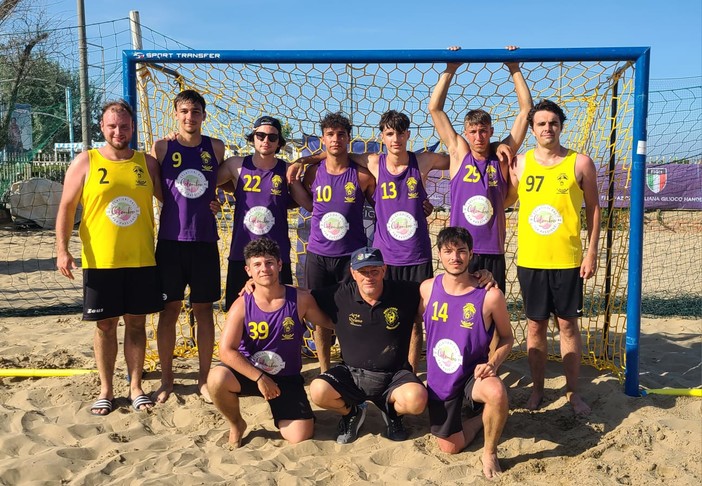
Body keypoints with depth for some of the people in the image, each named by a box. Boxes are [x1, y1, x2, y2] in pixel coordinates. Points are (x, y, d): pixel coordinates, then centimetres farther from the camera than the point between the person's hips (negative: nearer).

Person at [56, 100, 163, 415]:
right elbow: (66, 207, 1)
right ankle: (106, 390, 22)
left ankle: (135, 387, 22)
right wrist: (62, 249, -8)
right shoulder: (85, 162, 1)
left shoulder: (147, 163, 5)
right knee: (105, 325, 8)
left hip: (141, 260, 2)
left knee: (136, 322, 9)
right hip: (100, 261, -1)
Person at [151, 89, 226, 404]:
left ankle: (204, 379, 18)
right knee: (169, 310, 6)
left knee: (204, 310, 7)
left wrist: (211, 200, 1)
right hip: (170, 239, -1)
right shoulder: (161, 147, 0)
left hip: (205, 240, 1)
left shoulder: (216, 148, 4)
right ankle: (166, 380, 19)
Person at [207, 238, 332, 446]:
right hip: (249, 372, 0)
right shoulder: (242, 305, -13)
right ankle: (236, 425, 0)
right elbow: (226, 351, -19)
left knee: (300, 437, -14)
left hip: (286, 378, 0)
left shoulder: (301, 299, -12)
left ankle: (281, 409, 22)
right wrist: (259, 378, -24)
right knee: (216, 379, -32)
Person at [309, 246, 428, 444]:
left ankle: (392, 412, 9)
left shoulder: (405, 293, -7)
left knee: (417, 399, -32)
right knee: (318, 391, -27)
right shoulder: (339, 296, -7)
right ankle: (351, 412, 10)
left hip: (394, 375, 0)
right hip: (352, 374, 1)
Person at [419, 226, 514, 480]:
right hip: (439, 378, 3)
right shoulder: (427, 288, -9)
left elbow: (507, 338, -3)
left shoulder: (490, 295, -18)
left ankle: (490, 452, -7)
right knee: (450, 447, 6)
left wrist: (493, 363, -22)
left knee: (497, 393, -37)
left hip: (473, 374, -3)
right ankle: (479, 415, 38)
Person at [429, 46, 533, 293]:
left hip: (493, 253, 1)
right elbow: (435, 108, 4)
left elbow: (525, 111, 4)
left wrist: (514, 69, 3)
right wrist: (450, 69, 3)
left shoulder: (502, 156, 4)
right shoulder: (459, 153, 4)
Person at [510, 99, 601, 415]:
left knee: (568, 325, 7)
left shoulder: (580, 163, 0)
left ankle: (572, 391, 20)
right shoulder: (520, 163, 4)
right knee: (535, 325, 10)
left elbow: (593, 208, 3)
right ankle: (537, 389, 23)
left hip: (567, 260, -1)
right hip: (529, 260, 1)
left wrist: (592, 252, -2)